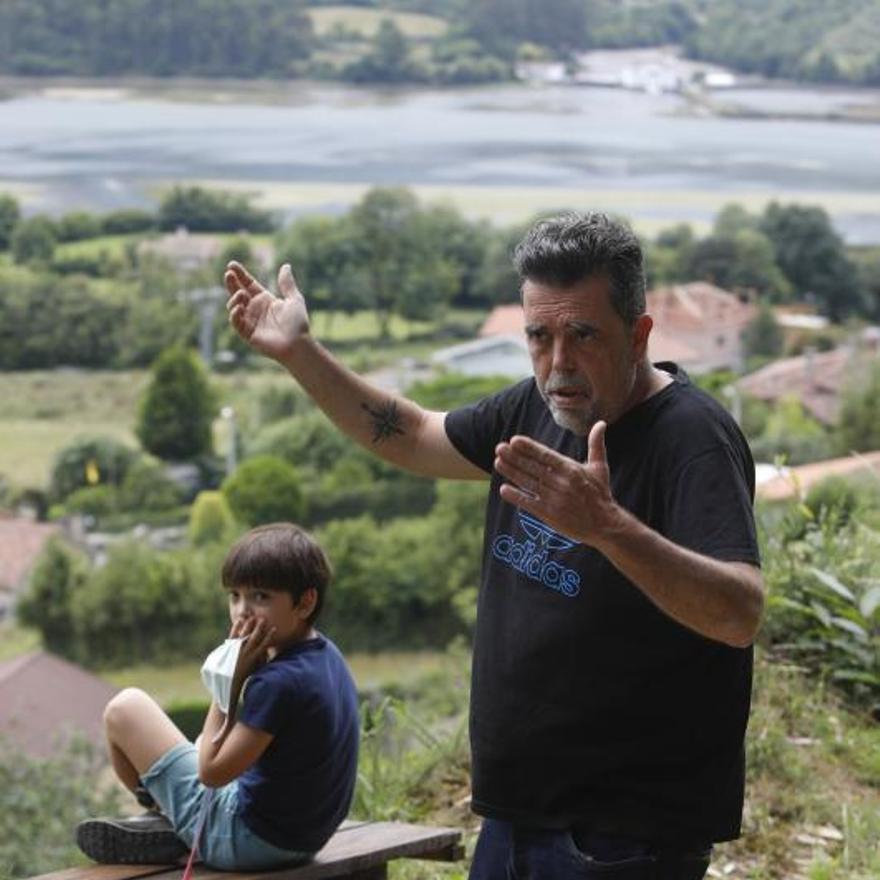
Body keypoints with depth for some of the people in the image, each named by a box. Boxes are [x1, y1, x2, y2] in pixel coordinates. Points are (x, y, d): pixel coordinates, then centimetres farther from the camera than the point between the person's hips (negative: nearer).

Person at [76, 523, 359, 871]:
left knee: (125, 708, 0)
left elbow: (212, 771, -20)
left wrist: (230, 679, -19)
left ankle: (167, 823, 23)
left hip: (249, 839, -10)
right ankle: (174, 827, 17)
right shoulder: (326, 654, 1)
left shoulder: (278, 681, -28)